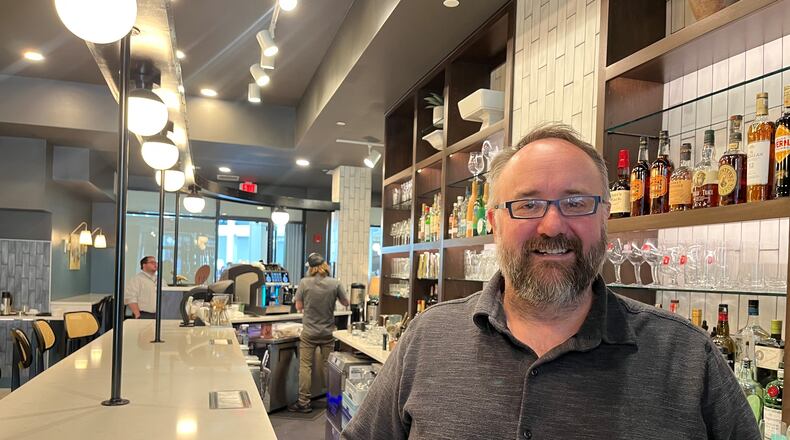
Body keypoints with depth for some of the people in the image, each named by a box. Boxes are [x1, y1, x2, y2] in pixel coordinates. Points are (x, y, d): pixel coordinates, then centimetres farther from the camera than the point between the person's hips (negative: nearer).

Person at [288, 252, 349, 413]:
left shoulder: (304, 283, -12)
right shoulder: (334, 283, -9)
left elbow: (299, 307, -4)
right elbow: (345, 303, 4)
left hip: (309, 332, -2)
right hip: (328, 332, 2)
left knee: (305, 366, 5)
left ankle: (304, 403, 7)